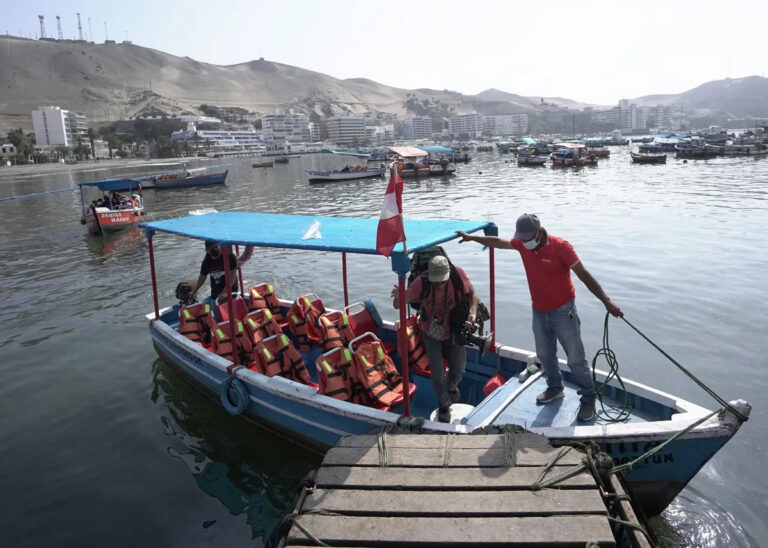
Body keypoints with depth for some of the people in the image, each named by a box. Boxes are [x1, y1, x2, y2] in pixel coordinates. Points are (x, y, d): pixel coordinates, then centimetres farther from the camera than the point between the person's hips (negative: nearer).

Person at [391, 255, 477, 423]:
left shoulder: (459, 275, -26)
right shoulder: (421, 283, -31)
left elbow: (471, 293, -6)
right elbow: (397, 305, -30)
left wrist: (473, 313, -22)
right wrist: (399, 297, -54)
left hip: (454, 331, 2)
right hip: (431, 333, -1)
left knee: (458, 369, 11)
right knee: (437, 374, -1)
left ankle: (451, 387, 50)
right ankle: (444, 407, 29)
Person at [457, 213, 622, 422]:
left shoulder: (560, 247, -21)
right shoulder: (522, 244, -3)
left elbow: (584, 275, -21)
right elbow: (498, 242, 14)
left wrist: (607, 302, -25)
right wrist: (471, 237, 22)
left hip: (563, 311, -6)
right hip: (539, 312, 6)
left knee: (576, 359, 1)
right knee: (545, 355, 19)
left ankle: (588, 399, 17)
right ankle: (555, 388, 41)